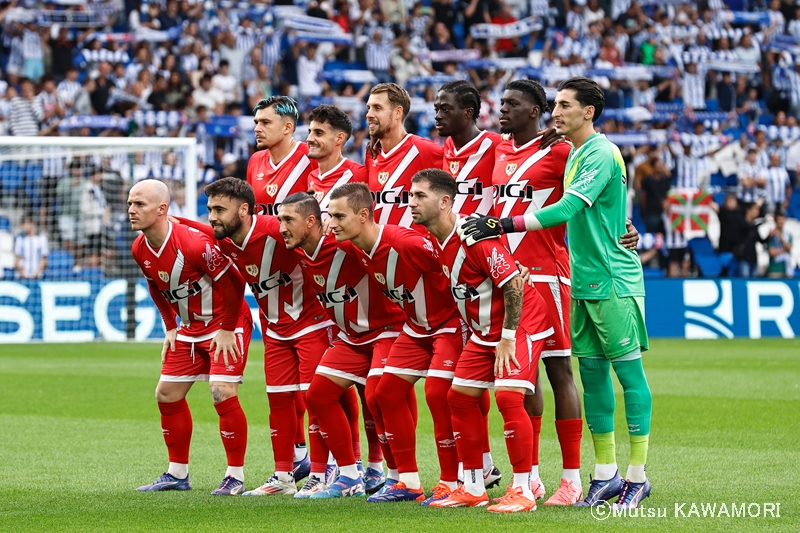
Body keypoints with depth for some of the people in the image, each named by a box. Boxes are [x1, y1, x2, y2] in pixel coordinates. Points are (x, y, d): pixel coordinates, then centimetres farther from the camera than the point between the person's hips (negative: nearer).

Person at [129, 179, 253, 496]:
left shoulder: (194, 243, -29)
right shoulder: (140, 250, -4)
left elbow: (233, 281, -22)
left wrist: (227, 330, -16)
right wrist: (171, 327, 10)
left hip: (226, 325, -8)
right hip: (190, 328, 8)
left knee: (223, 393, -18)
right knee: (167, 394, 7)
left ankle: (236, 476, -7)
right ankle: (178, 474, 19)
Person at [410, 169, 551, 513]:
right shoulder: (434, 241, 1)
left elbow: (513, 283, -25)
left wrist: (508, 337, -22)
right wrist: (473, 328, 13)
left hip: (520, 326, -9)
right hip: (484, 331, 9)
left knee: (508, 396, -21)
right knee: (460, 395, 7)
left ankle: (523, 491, -13)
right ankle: (473, 488, 17)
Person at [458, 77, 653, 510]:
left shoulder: (601, 154, -14)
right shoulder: (574, 154, 14)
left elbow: (566, 210, -23)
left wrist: (503, 225, -25)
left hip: (614, 282, -9)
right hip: (584, 281, 9)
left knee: (629, 372, -3)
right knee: (592, 373, 9)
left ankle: (637, 476, 0)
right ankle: (606, 474, 15)